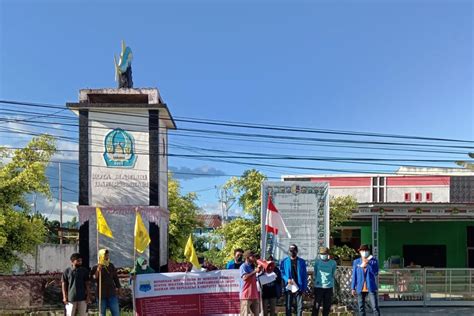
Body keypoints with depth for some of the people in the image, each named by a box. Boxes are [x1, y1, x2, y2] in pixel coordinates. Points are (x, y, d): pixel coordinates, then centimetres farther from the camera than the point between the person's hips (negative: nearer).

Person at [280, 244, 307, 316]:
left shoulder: (301, 262, 5)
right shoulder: (284, 262, 3)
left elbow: (304, 276, 5)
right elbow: (281, 273, 3)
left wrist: (304, 288, -2)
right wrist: (287, 279, -16)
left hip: (299, 287, 0)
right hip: (288, 288, 0)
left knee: (300, 306, -2)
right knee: (288, 307, 6)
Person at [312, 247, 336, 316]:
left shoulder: (333, 263, 2)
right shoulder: (317, 262, 0)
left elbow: (333, 274, 12)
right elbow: (315, 274, 9)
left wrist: (330, 282, 12)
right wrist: (316, 280, 9)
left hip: (329, 287, 2)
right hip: (318, 287, -2)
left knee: (327, 306, 6)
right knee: (316, 306, -4)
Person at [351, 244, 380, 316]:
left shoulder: (373, 261, 3)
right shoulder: (356, 262, 7)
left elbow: (376, 273, -9)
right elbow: (354, 275, 8)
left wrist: (367, 264, -19)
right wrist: (353, 288, 4)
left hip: (371, 288, -2)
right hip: (360, 289, 2)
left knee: (375, 307, -5)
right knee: (361, 308, 6)